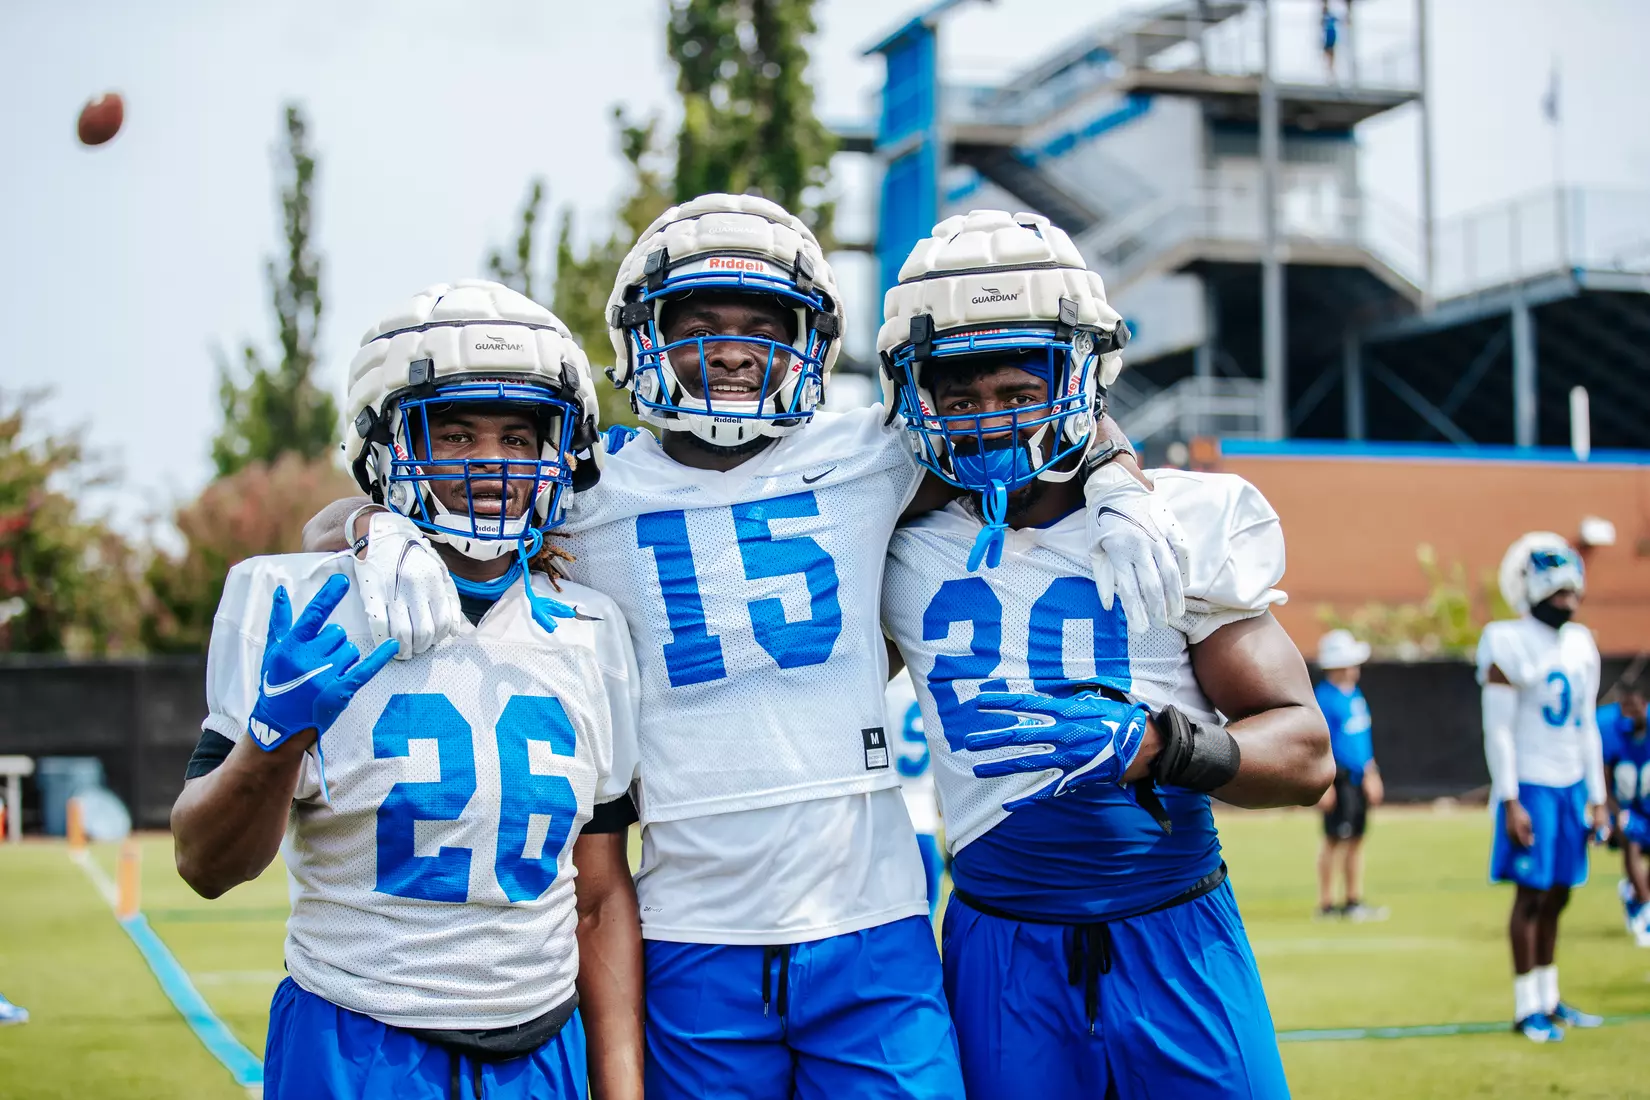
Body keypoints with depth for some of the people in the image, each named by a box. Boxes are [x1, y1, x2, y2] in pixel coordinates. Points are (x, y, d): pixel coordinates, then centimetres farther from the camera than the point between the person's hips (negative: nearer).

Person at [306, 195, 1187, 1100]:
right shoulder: (591, 493, 2)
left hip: (871, 932, 1)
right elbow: (338, 525, 9)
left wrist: (1117, 484, 2)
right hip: (695, 947, 0)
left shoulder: (865, 457, 4)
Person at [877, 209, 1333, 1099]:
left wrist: (1151, 744, -21)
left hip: (1175, 945, -1)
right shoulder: (906, 547, 1)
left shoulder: (1182, 526, -3)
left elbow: (1306, 756, -5)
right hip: (1001, 952, 1)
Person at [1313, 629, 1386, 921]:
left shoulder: (1355, 693, 12)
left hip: (1358, 778, 8)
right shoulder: (1325, 697, -14)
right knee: (1335, 840, -3)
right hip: (1339, 778, -8)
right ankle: (1326, 903, 5)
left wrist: (1370, 774, 21)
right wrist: (1326, 783, -19)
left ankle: (1353, 900, 19)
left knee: (1356, 839, 12)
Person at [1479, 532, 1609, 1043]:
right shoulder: (1509, 646, -12)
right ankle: (1526, 1007, 5)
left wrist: (1596, 796, 14)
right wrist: (1510, 801, -15)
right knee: (1532, 895, -2)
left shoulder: (1580, 644, 9)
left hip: (1571, 786, 6)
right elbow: (1498, 731, -13)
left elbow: (1587, 727, 15)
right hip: (1531, 788, -6)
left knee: (1557, 896, 10)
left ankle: (1548, 999, 20)